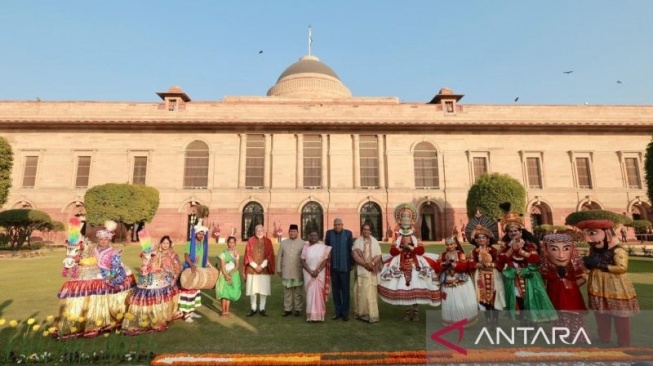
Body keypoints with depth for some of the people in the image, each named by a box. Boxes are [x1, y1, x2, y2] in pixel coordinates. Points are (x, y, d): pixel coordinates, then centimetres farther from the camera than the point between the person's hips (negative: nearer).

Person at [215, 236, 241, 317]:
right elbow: (222, 266, -9)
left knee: (230, 292, 5)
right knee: (224, 292, -6)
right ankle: (223, 311, 1)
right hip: (225, 274, -3)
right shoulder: (224, 253, -7)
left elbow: (237, 266, -1)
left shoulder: (236, 253, 2)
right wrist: (226, 276, -16)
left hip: (234, 275, 3)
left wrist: (230, 274, -14)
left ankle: (227, 311, 12)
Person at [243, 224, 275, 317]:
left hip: (264, 270, 0)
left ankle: (262, 308, 14)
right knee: (252, 290, 2)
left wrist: (262, 266, -11)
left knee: (263, 289, 2)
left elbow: (270, 255, -1)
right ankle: (253, 308, 16)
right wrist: (255, 266, -11)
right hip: (252, 269, 0)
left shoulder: (268, 241, 4)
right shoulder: (250, 241, 4)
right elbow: (248, 255, -1)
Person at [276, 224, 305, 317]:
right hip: (286, 272, 2)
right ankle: (287, 309, 22)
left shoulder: (302, 243, -3)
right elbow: (279, 256, 7)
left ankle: (298, 309, 19)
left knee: (298, 292, 7)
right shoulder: (283, 242, 4)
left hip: (298, 272, -2)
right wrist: (279, 269, 5)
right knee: (287, 291, 11)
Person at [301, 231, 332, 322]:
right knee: (310, 293, 2)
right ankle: (310, 315, 9)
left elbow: (325, 260, -6)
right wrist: (310, 271, -12)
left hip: (320, 273, -1)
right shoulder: (306, 247, 3)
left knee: (319, 292, 0)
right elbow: (303, 261, -2)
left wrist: (317, 271, -16)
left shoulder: (323, 247, 0)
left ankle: (319, 314, 8)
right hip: (308, 273, 1)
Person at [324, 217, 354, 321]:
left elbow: (351, 249, -1)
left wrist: (352, 264, -1)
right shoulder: (329, 233, 1)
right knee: (335, 290, 11)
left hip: (344, 266, -2)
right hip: (333, 267, 2)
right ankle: (338, 311, 23)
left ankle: (345, 312, 17)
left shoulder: (348, 233, -4)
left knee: (345, 290, 6)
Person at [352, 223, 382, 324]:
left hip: (372, 271, 1)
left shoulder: (375, 242, 6)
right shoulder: (357, 242, 3)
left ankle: (372, 315, 7)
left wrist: (372, 263, -16)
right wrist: (365, 264, -16)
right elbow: (355, 255, -6)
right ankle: (361, 313, 12)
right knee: (361, 292, 0)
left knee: (371, 292, 0)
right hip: (361, 270, -1)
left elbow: (378, 255, 1)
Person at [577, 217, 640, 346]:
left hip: (615, 289, -7)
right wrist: (588, 263, -6)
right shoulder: (593, 250, 5)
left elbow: (622, 267, -26)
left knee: (620, 319, 5)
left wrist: (601, 265, -23)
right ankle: (603, 341, 32)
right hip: (598, 289, 7)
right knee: (601, 318, 18)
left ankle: (624, 345, 18)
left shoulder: (617, 251, -18)